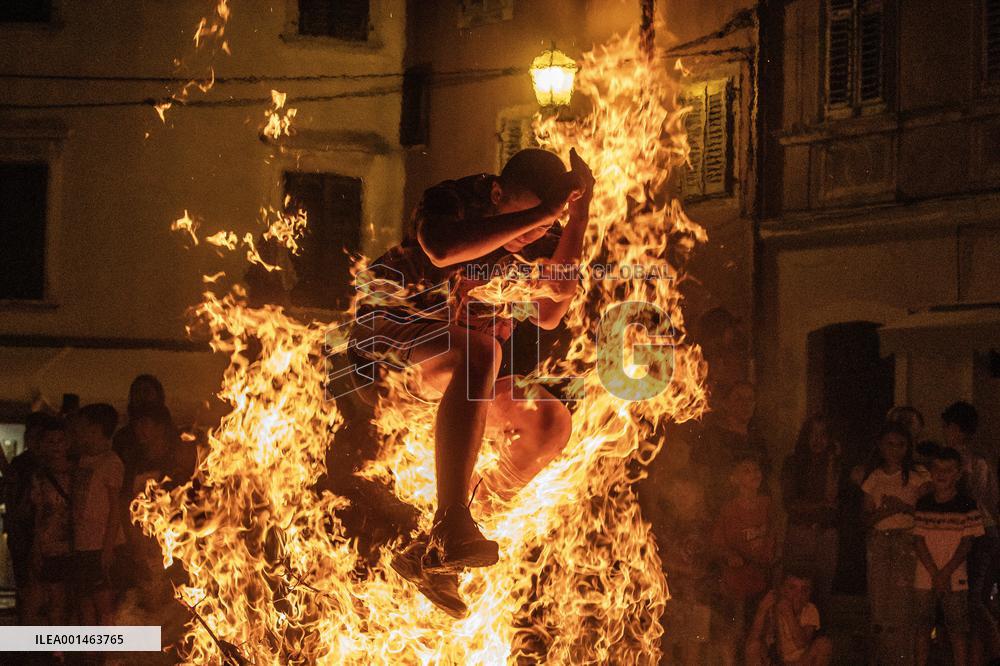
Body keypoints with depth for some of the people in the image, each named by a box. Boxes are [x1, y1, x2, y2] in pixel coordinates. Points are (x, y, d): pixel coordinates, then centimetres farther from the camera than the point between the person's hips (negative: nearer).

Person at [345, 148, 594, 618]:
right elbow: (442, 251, -43)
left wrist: (580, 212, -23)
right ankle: (451, 523, -49)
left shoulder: (539, 239, -4)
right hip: (386, 342, -7)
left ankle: (430, 557, -6)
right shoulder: (451, 202, -18)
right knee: (478, 351, -36)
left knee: (551, 423, -9)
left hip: (458, 375, 7)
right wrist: (540, 212, -40)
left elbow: (548, 316, -21)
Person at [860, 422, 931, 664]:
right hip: (879, 542, 3)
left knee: (902, 601, -11)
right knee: (879, 601, -1)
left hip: (907, 540, -3)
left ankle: (904, 658, -8)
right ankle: (883, 657, 6)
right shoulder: (874, 478, 12)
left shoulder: (918, 475, 3)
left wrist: (903, 507, -17)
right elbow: (867, 518, 8)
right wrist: (885, 511, -10)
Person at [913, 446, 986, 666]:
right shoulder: (923, 504, 4)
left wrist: (946, 573, -12)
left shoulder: (966, 504, -3)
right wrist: (935, 574, -10)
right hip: (925, 578, 2)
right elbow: (919, 540, 0)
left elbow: (967, 543, -5)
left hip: (955, 578, -2)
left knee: (957, 628, -1)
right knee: (922, 626, 5)